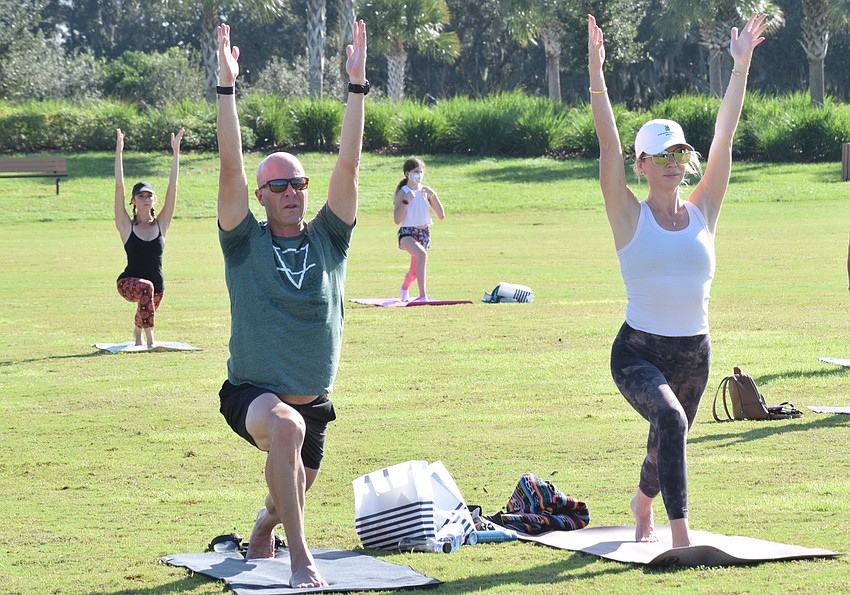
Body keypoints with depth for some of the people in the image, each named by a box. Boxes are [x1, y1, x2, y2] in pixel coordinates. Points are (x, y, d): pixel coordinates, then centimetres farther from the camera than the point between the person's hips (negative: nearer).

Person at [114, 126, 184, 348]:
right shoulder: (126, 226, -5)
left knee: (145, 313, 22)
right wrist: (119, 152, -18)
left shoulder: (160, 224, 0)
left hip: (157, 286, 4)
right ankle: (149, 340, -36)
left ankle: (137, 333, 59)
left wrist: (176, 153, -7)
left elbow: (172, 187, -3)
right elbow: (119, 187, -12)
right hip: (129, 282, -4)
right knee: (145, 288, -35)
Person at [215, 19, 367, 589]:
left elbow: (349, 164, -9)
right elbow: (231, 168, -17)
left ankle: (262, 533, 56)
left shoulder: (328, 239, -1)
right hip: (251, 393, -4)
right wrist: (227, 87, -24)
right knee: (286, 427, -38)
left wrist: (358, 85, -16)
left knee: (287, 502, 18)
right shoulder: (246, 242, -7)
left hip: (313, 402, 4)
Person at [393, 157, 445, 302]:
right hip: (407, 233, -5)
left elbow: (441, 216, 1)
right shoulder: (402, 193, -6)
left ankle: (404, 289, 52)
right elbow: (397, 220, -15)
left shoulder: (426, 191, 5)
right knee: (422, 254, -35)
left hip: (424, 233, 5)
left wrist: (433, 196, -10)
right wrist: (406, 200, -22)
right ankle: (423, 295, -39)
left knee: (414, 271, 17)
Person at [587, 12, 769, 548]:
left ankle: (644, 504, 55)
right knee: (671, 421, -31)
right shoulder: (630, 216, -5)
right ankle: (681, 537, -31)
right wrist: (596, 72, -20)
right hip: (639, 351, -4)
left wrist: (742, 66, -1)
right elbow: (608, 142, -13)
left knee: (668, 443, 20)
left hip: (695, 354, 4)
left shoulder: (702, 212, 3)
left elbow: (725, 136, 1)